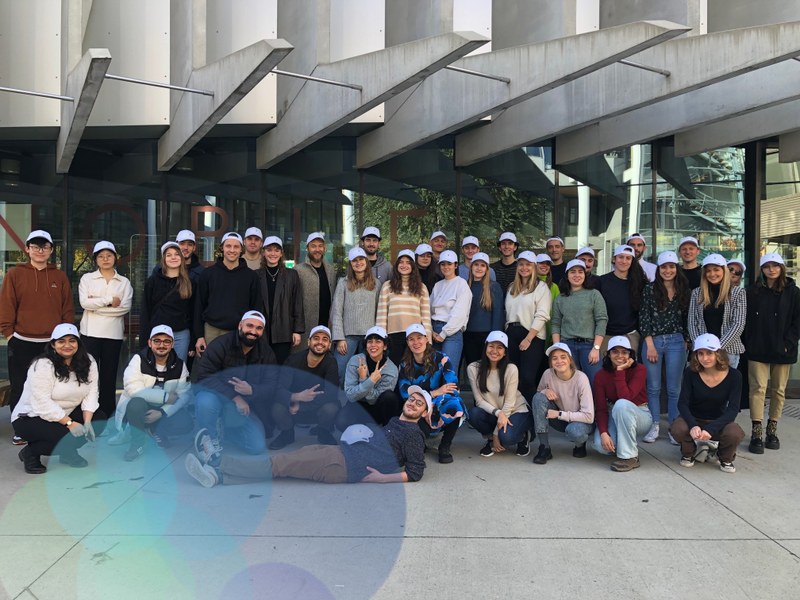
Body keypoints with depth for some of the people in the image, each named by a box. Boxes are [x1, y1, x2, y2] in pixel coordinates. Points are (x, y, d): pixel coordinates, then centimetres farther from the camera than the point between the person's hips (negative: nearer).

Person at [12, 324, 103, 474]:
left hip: (66, 414, 6)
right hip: (31, 417, -6)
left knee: (99, 419, -15)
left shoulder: (88, 362, -3)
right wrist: (69, 423, -31)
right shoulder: (42, 366, -21)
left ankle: (68, 453, 7)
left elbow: (91, 393, -8)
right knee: (66, 437, -30)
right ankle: (31, 453, -1)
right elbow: (42, 403, -27)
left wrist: (87, 422, -22)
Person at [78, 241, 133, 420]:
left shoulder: (124, 282, 7)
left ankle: (107, 412, 14)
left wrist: (96, 304, -9)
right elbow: (84, 302, -9)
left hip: (114, 333, 1)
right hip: (91, 332, -1)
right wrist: (109, 300, -12)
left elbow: (125, 307, -7)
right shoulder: (87, 278, 6)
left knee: (109, 373, 6)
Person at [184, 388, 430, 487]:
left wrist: (382, 478, -15)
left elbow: (415, 472, -6)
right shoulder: (392, 423, 27)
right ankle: (219, 475, -11)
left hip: (347, 465, -7)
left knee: (280, 463, -13)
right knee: (287, 460, -6)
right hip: (341, 451, 7)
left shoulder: (413, 434, 4)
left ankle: (217, 460, -12)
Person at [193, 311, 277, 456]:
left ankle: (225, 429, 20)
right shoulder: (221, 344, -16)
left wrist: (251, 390, -31)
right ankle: (209, 439, -7)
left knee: (258, 448, -10)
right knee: (206, 402, -39)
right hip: (217, 396, -4)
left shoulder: (266, 353, -2)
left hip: (245, 406, 4)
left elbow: (271, 386, -7)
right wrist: (235, 397, -30)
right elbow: (204, 375, -24)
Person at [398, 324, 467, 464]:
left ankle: (444, 447, -10)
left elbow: (452, 388, -16)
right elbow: (405, 392, -9)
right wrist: (434, 393, -20)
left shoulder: (441, 359, -8)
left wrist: (431, 407, -27)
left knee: (453, 405, -37)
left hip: (442, 410, -1)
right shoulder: (405, 365, 1)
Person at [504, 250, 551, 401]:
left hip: (532, 336, -6)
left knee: (527, 378, -12)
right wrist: (507, 332, 8)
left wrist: (528, 339, -16)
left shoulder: (541, 287, -1)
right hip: (512, 334, 6)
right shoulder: (512, 288, 18)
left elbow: (541, 316, -10)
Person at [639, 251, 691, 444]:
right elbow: (643, 318, -3)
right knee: (653, 387, 4)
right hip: (653, 341, -1)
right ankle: (654, 426, 13)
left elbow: (686, 318, 10)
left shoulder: (684, 291, 6)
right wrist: (650, 345, -8)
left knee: (674, 388, 4)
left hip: (676, 342, 1)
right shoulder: (650, 289, 0)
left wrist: (686, 341, 4)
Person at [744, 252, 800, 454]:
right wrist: (749, 344, -5)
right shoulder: (753, 291, 3)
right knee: (758, 388, -4)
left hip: (783, 350, 1)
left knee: (779, 390, 8)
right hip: (757, 350, -1)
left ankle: (772, 430, 19)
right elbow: (746, 319, 3)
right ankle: (756, 433, -2)